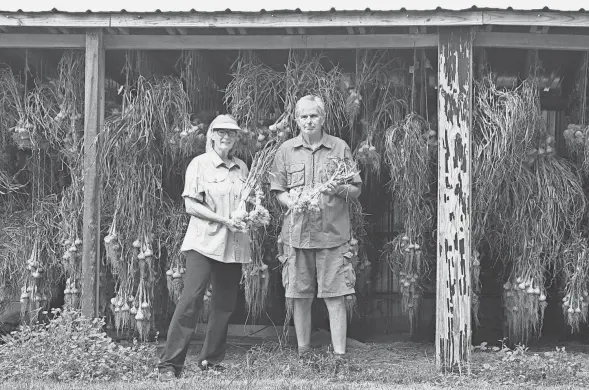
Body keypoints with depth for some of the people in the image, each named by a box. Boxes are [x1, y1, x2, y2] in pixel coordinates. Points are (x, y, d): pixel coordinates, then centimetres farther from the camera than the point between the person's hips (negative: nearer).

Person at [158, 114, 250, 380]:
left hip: (234, 246, 5)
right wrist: (224, 220, -16)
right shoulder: (200, 164, -2)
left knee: (224, 305, 7)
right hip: (204, 243, -5)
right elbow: (190, 206, -8)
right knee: (190, 300, -11)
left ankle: (212, 360, 19)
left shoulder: (241, 168, 13)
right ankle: (170, 364, -8)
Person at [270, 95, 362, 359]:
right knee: (300, 297, 6)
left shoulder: (340, 148, 6)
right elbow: (278, 190, 10)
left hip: (333, 232, -1)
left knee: (336, 297, -3)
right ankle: (303, 353, 18)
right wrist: (293, 203, -11)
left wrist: (339, 190, -15)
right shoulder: (286, 150, 9)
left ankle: (339, 354, 2)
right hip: (297, 233, 1)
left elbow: (356, 189, 7)